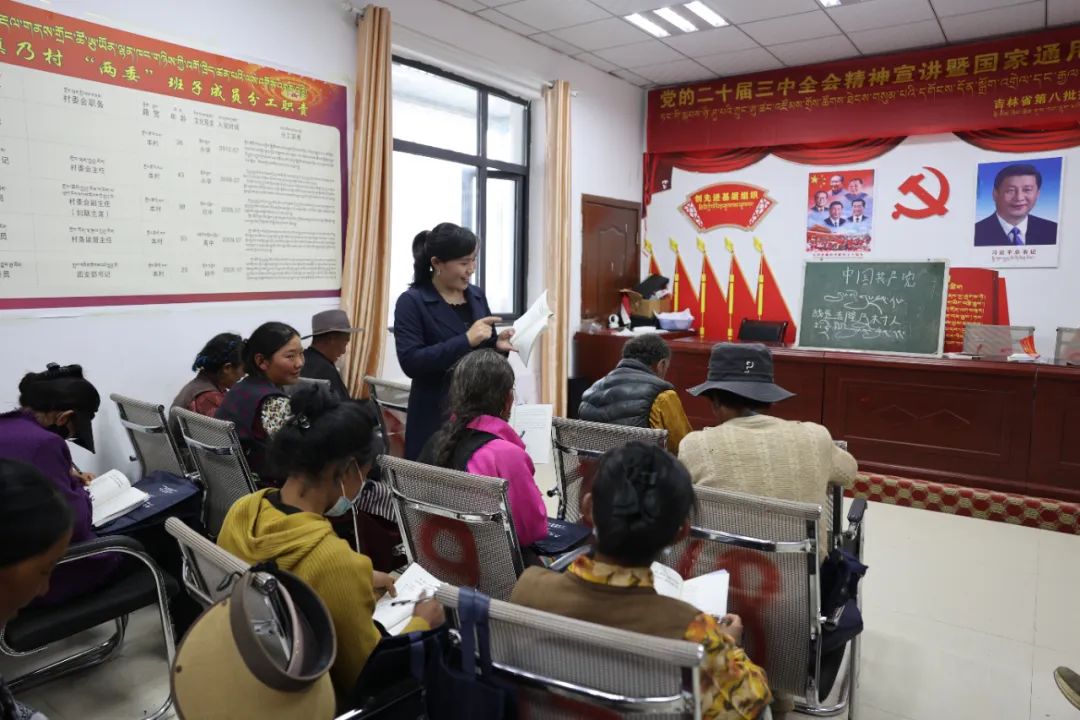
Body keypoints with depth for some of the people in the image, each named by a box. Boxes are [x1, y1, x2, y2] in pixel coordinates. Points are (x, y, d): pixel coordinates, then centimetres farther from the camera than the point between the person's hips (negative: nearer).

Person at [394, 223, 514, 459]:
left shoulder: (477, 295, 9)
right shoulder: (412, 302, -8)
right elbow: (411, 362, -19)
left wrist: (498, 345, -4)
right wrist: (466, 340, -24)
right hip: (436, 418, -5)